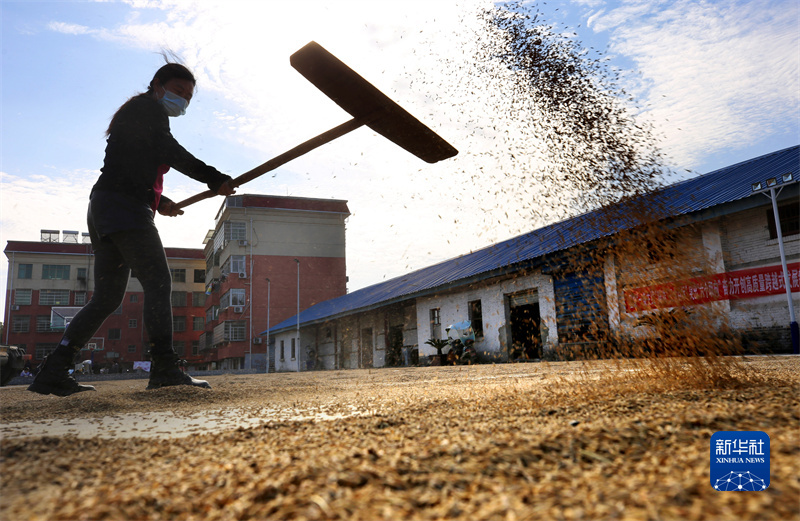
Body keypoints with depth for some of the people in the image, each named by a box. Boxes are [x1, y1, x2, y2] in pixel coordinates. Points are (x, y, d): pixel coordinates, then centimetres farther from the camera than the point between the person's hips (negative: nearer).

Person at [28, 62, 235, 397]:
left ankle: (53, 374, 7)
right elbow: (170, 152, -14)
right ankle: (164, 367, -30)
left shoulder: (140, 118, 32)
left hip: (105, 209, 10)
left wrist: (158, 202, 18)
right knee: (158, 282, -20)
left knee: (107, 297, 7)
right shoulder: (147, 108, 3)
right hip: (124, 207, -10)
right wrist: (214, 178, -17)